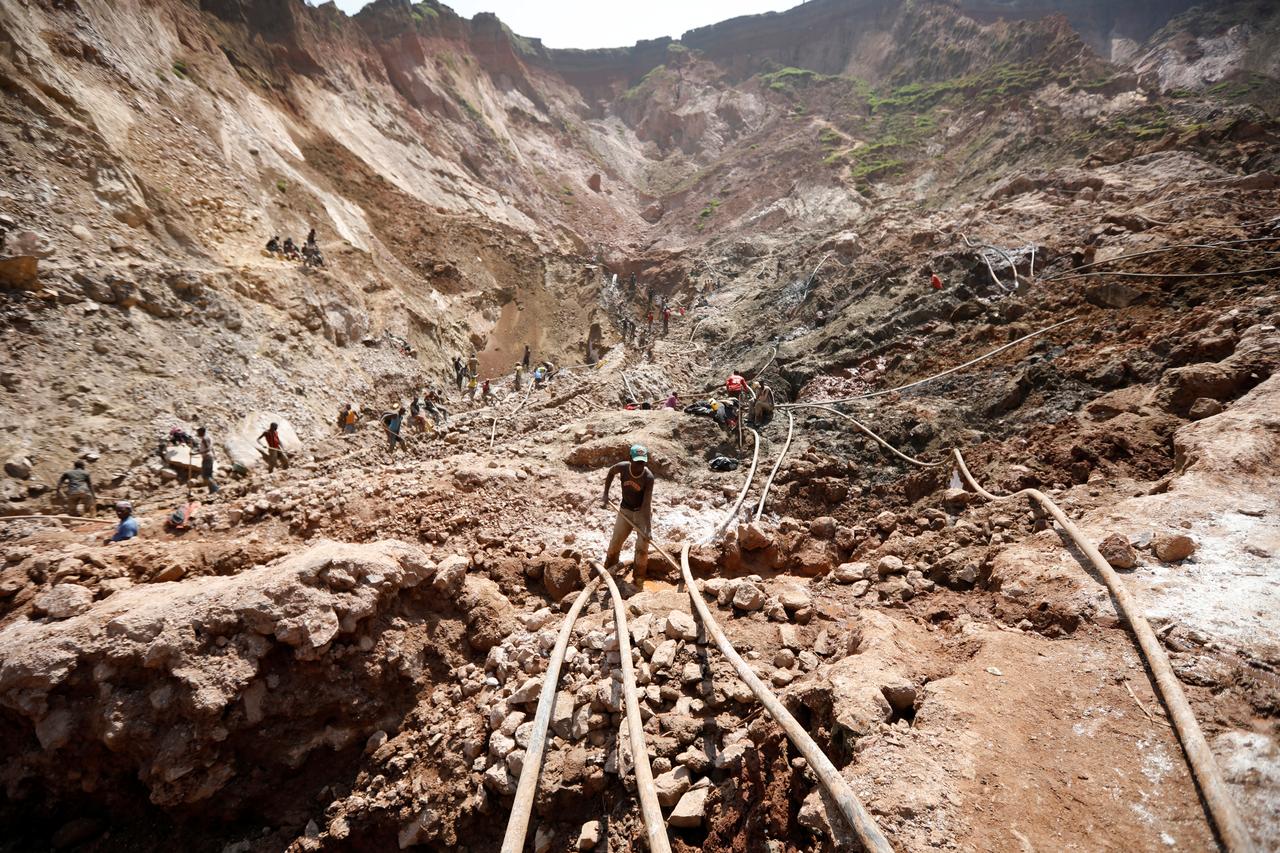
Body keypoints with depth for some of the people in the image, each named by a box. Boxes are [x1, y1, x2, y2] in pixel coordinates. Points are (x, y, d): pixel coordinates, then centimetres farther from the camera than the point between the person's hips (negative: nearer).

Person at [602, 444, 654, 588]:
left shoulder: (648, 477, -28)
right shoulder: (623, 467, -21)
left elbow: (647, 503, -29)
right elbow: (611, 472, 4)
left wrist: (648, 529, -33)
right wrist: (606, 493, -1)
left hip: (642, 512, -3)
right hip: (625, 510, 3)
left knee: (642, 547, -4)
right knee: (615, 542, 13)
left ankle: (639, 578, 14)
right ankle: (607, 570, 35)